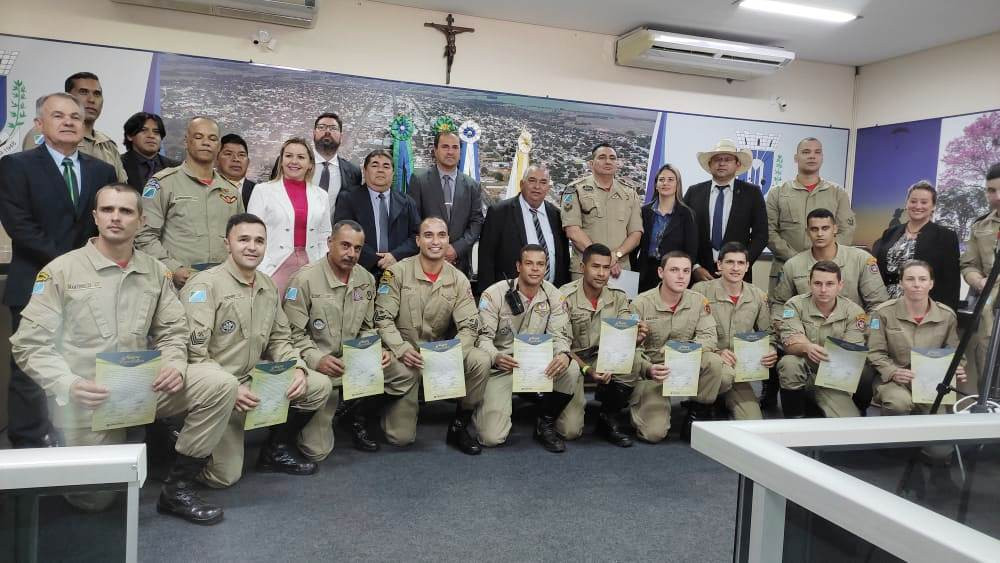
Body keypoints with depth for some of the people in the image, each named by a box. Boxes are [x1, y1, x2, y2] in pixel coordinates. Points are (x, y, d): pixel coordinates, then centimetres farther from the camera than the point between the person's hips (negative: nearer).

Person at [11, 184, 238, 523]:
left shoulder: (155, 271, 6)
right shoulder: (61, 270, -6)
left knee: (219, 387, -19)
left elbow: (172, 331, 9)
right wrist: (69, 386, -22)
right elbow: (30, 343, -7)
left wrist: (175, 366, -13)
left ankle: (177, 489, -6)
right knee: (95, 497, -5)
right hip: (85, 398, -3)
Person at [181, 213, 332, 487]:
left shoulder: (269, 287, 8)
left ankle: (276, 449, 11)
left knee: (319, 386, -8)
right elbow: (194, 353, -19)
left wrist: (297, 369, -7)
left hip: (255, 378, 7)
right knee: (224, 477, -12)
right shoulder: (204, 285, -14)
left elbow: (280, 339, 13)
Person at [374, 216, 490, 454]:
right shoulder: (397, 272, -6)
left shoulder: (459, 280, 1)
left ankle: (459, 426, -5)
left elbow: (469, 326, -5)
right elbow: (383, 318, -9)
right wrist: (402, 349, -24)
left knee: (480, 361, -26)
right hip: (402, 354, -3)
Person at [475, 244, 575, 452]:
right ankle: (485, 407, 23)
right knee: (492, 437, -17)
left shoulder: (553, 296, -1)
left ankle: (545, 425, -3)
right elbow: (483, 337, -12)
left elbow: (559, 336, -3)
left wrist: (563, 355, -28)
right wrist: (495, 357, -35)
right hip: (501, 366, -3)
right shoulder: (494, 294, -11)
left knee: (570, 370, -29)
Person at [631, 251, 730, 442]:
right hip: (651, 371, -3)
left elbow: (709, 336, -6)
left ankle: (698, 412, -4)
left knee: (713, 361, -29)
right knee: (654, 433, -20)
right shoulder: (641, 304, -10)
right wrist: (648, 369, -31)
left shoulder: (698, 301, 1)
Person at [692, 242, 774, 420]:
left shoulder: (758, 296, 9)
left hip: (739, 369, 5)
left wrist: (772, 351, -6)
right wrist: (715, 352, -22)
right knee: (725, 373, -39)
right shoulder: (701, 291, -6)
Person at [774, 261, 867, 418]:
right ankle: (794, 420, -16)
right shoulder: (795, 305, -5)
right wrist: (806, 347, -43)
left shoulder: (854, 311, -3)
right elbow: (790, 344, -15)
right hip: (803, 370, 0)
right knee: (789, 363, -35)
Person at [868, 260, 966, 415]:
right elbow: (875, 353, -3)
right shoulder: (883, 313, -4)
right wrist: (893, 372, -19)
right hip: (893, 380, -3)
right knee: (900, 402, -35)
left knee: (939, 411, -27)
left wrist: (958, 370, -6)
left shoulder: (947, 315, 5)